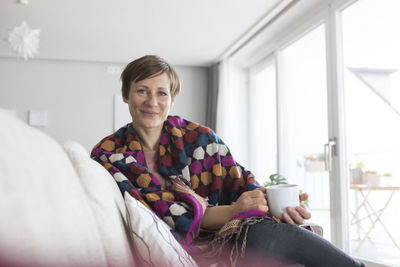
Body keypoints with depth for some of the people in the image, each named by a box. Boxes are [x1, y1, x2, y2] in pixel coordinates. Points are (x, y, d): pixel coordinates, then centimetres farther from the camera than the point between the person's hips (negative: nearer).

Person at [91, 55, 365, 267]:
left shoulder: (199, 137, 7)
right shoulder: (107, 156, 0)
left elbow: (241, 183, 4)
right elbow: (148, 217, -10)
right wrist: (229, 212, -19)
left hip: (227, 238, 3)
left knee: (267, 231, -32)